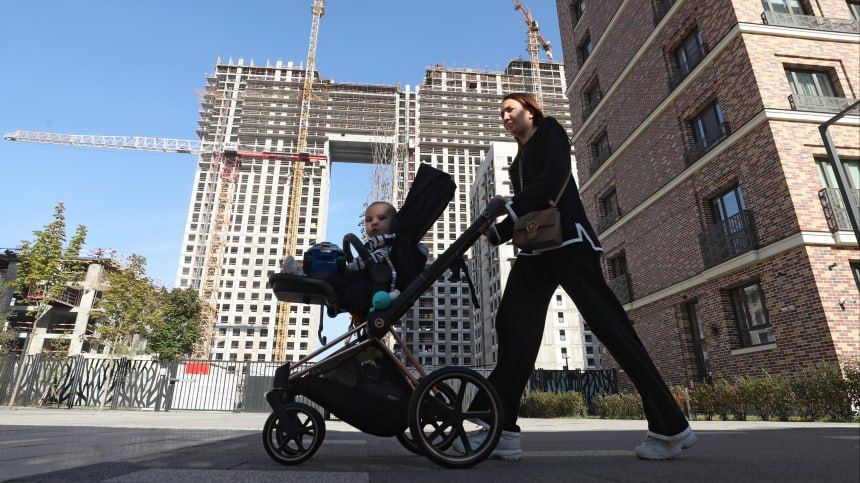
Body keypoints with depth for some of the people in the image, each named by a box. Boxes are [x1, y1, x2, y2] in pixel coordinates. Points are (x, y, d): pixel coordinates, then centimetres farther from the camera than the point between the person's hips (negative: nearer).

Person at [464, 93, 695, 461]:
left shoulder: (549, 130, 11)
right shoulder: (519, 160, 30)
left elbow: (557, 174, -9)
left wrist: (511, 206, -17)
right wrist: (496, 232, 5)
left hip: (567, 237, -7)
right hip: (535, 248, 8)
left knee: (608, 324, -11)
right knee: (513, 326, -8)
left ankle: (670, 426, -2)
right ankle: (502, 430, -11)